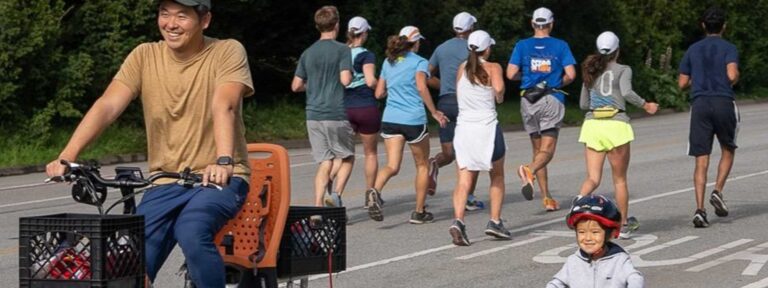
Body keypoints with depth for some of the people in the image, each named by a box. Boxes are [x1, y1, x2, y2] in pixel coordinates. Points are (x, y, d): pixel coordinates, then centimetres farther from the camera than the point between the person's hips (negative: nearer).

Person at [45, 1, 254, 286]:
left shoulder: (227, 52, -6)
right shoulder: (145, 56, 2)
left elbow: (224, 107, -24)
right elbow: (107, 105, -10)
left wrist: (223, 162, -42)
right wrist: (67, 156, -25)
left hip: (219, 178, -4)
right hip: (165, 182, 4)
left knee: (191, 232, -33)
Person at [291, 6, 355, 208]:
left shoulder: (308, 53, 9)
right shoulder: (342, 50, -6)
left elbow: (296, 86, 10)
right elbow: (345, 79, -16)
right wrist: (351, 77, 6)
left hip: (313, 115, 4)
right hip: (337, 114, -4)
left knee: (325, 162, 8)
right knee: (346, 157, 11)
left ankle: (318, 205, -3)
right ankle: (336, 193, -9)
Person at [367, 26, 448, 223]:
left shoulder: (388, 62, 14)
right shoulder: (419, 62, -1)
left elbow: (379, 93, 15)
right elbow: (421, 87, -18)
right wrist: (434, 112, -12)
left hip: (390, 119, 4)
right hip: (414, 120, -4)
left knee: (392, 166, -3)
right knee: (422, 165, 14)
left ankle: (375, 190, -35)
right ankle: (419, 212, 17)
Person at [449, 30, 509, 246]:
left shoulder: (462, 68, 11)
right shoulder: (493, 68, -2)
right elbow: (498, 88, -20)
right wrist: (499, 97, 0)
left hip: (463, 126, 3)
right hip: (486, 127, -3)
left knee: (464, 180, -3)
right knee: (497, 176, 17)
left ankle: (458, 221, -23)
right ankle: (495, 222, 12)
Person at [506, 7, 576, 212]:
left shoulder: (522, 46, 4)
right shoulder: (560, 46, 0)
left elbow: (511, 74, -2)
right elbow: (571, 74, -6)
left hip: (529, 101, 3)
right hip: (552, 99, -3)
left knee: (538, 149, 12)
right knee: (547, 150, -6)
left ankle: (546, 198, 9)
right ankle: (529, 170, -38)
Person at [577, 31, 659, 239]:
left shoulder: (591, 72, 16)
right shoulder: (623, 70, 3)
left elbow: (583, 104, 19)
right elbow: (627, 92, -15)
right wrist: (646, 106, -2)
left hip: (592, 124, 3)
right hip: (615, 124, -3)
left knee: (593, 179, 1)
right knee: (620, 179, 9)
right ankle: (624, 224, 15)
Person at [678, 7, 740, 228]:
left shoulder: (693, 50, 13)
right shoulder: (729, 48, 1)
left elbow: (682, 83, 13)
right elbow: (732, 75, -15)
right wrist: (734, 81, 7)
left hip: (699, 104, 2)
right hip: (724, 103, -2)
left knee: (701, 161, 0)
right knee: (728, 151, 19)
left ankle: (700, 209, -10)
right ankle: (718, 192, 0)